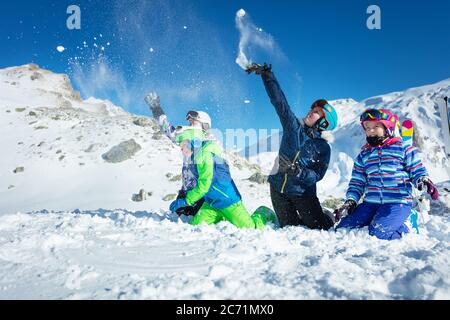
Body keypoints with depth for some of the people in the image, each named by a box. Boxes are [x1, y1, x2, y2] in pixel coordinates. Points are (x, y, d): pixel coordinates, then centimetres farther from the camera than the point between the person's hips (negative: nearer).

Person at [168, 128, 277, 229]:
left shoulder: (205, 156, -23)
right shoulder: (194, 159, 6)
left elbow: (204, 185, -26)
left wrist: (185, 201, -22)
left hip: (227, 199, -9)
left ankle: (264, 214, 27)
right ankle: (223, 218, 25)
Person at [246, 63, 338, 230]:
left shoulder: (323, 147, -7)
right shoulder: (294, 126, 0)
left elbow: (317, 175, -15)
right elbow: (278, 100, -5)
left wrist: (296, 170, -32)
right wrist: (266, 73, -9)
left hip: (302, 192, -2)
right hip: (278, 187, 2)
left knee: (321, 228, 0)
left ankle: (330, 216, 33)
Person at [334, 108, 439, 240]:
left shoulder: (403, 148, 4)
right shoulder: (364, 155, 16)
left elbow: (417, 171, 6)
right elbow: (357, 182, 18)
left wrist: (424, 181, -17)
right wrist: (351, 200, 3)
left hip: (398, 201, -5)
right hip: (370, 202, 5)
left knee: (378, 232, -28)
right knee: (342, 229, -8)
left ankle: (403, 230, 4)